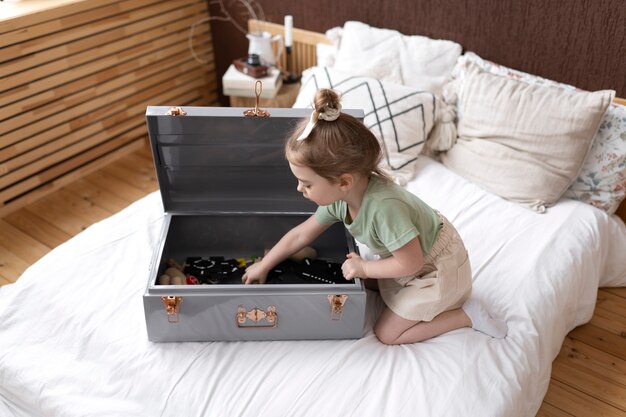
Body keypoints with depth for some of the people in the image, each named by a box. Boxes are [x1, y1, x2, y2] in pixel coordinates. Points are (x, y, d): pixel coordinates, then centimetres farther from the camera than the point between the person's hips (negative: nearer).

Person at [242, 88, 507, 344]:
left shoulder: (384, 207, -39)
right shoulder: (340, 197, -14)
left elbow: (411, 262, -30)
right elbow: (300, 235, 0)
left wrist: (364, 268, -20)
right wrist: (263, 266, 7)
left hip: (437, 267, -8)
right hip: (412, 257, 8)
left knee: (387, 334, -1)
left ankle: (468, 314, 5)